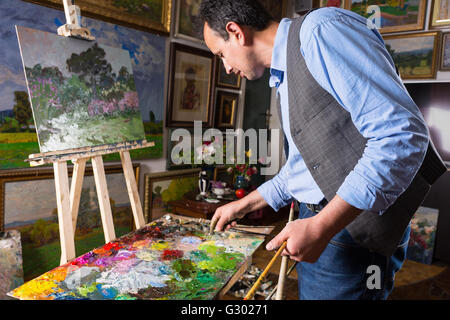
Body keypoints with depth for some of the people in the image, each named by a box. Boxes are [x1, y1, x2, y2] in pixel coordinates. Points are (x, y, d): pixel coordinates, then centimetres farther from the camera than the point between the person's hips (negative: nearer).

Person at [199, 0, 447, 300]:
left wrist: (321, 227, -24)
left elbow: (403, 134, -23)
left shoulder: (322, 29, -14)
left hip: (353, 228, -9)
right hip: (317, 220, 9)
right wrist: (243, 206, 25)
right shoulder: (284, 79, 15)